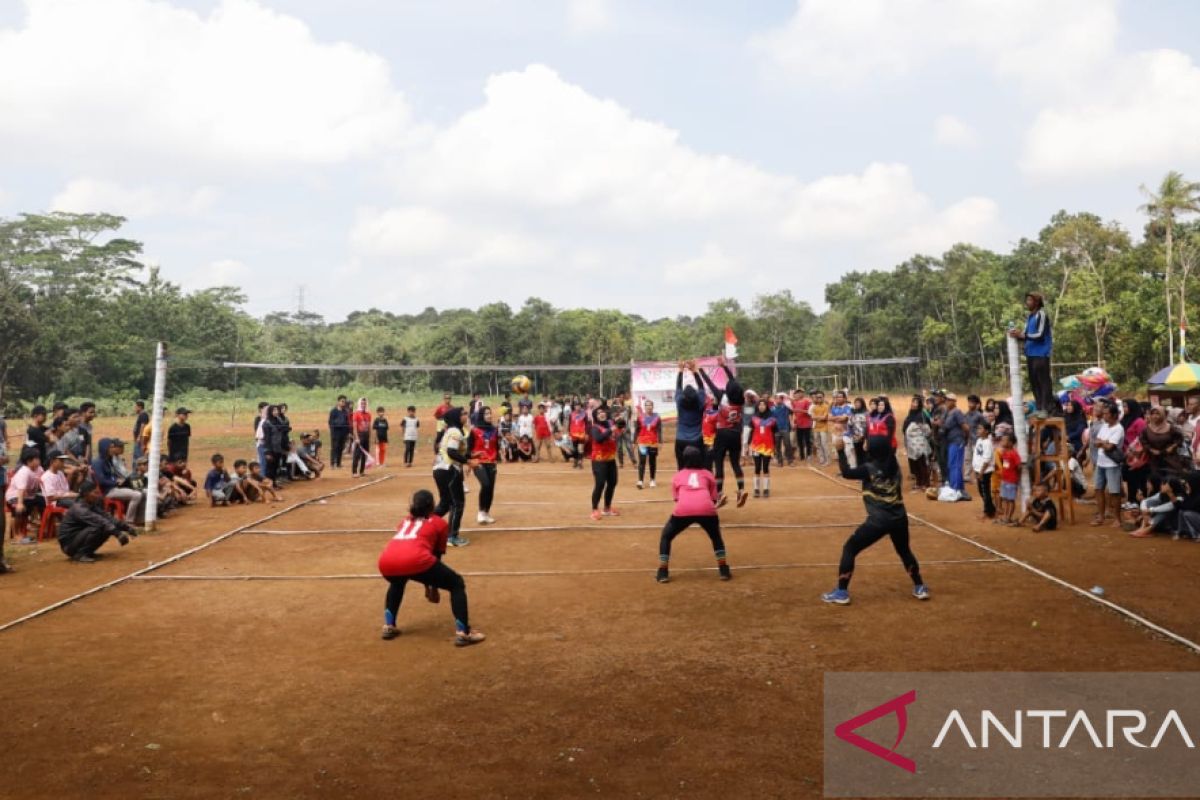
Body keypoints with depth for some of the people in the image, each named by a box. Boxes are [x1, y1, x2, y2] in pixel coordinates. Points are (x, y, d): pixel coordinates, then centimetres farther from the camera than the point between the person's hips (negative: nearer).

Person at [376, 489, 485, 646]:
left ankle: (388, 626, 32)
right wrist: (434, 586, 39)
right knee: (457, 584, 14)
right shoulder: (439, 523, 24)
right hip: (414, 560, -5)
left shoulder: (405, 521, 36)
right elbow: (436, 557, 25)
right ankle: (463, 633, 2)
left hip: (386, 562, 5)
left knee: (397, 582, 41)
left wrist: (427, 586, 51)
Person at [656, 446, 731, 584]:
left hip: (683, 510, -1)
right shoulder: (708, 474, 29)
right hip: (706, 509, 1)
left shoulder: (677, 476, 29)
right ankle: (724, 570, 24)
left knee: (666, 536, 23)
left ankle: (663, 573, 14)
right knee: (716, 537, 31)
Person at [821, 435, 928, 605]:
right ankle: (920, 588, 34)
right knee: (904, 551, 30)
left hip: (879, 521, -5)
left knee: (849, 549, 5)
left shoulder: (869, 469, -11)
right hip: (899, 518, 5)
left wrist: (841, 451, -7)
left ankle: (842, 592, 1)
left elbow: (846, 473, -10)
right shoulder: (895, 465, 3)